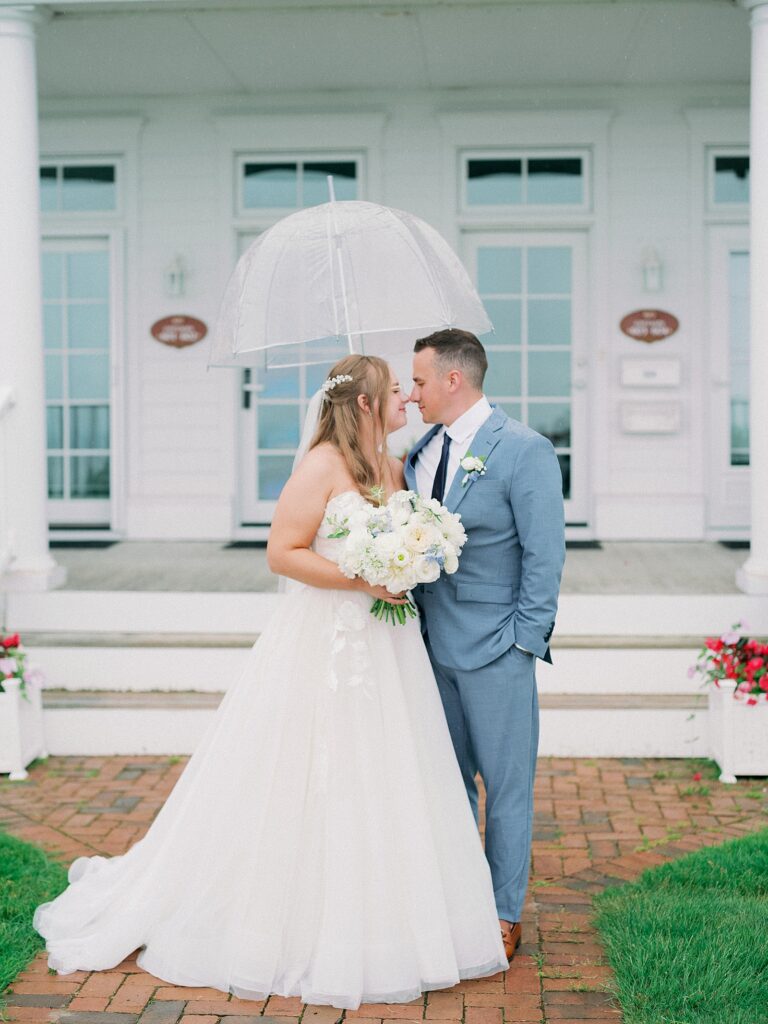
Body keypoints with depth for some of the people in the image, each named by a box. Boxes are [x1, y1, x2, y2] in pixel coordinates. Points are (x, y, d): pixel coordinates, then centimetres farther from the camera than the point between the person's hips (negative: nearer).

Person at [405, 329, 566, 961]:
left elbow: (545, 556, -12)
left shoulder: (525, 451, -11)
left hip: (495, 649, -6)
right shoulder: (421, 451, 9)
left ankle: (505, 914, 17)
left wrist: (525, 640, -13)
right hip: (433, 642, 7)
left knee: (506, 785, 4)